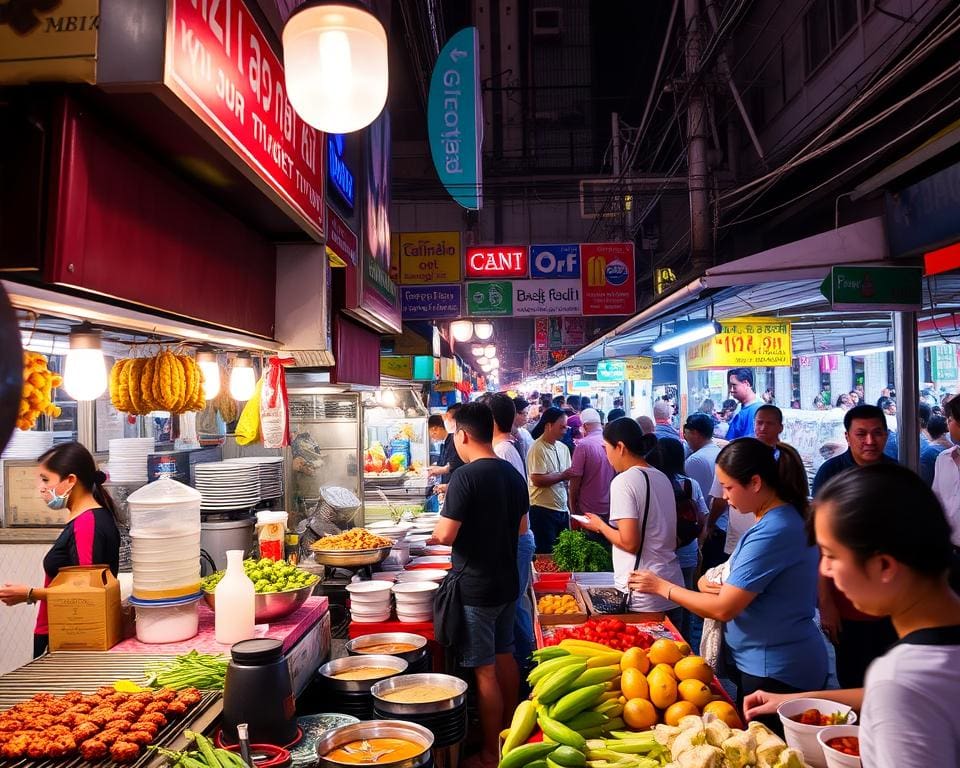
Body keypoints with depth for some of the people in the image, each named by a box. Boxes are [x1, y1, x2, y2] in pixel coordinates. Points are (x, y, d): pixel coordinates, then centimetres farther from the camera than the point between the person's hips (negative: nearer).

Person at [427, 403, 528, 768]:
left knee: (485, 670, 1)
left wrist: (435, 533, -1)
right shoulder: (512, 474, 4)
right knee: (505, 657, 20)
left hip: (475, 587, -8)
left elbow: (446, 535, -21)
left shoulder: (465, 476, -20)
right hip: (507, 583, 8)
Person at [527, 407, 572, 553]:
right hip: (543, 510, -7)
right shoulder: (538, 448, -13)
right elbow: (537, 480, -21)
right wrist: (563, 475, -14)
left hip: (562, 509, 7)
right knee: (545, 554, 0)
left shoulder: (563, 448, 11)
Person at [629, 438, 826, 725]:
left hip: (775, 673, -9)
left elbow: (723, 609, -22)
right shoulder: (788, 518, 7)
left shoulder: (773, 532, -25)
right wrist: (718, 586, -5)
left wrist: (662, 586, -11)